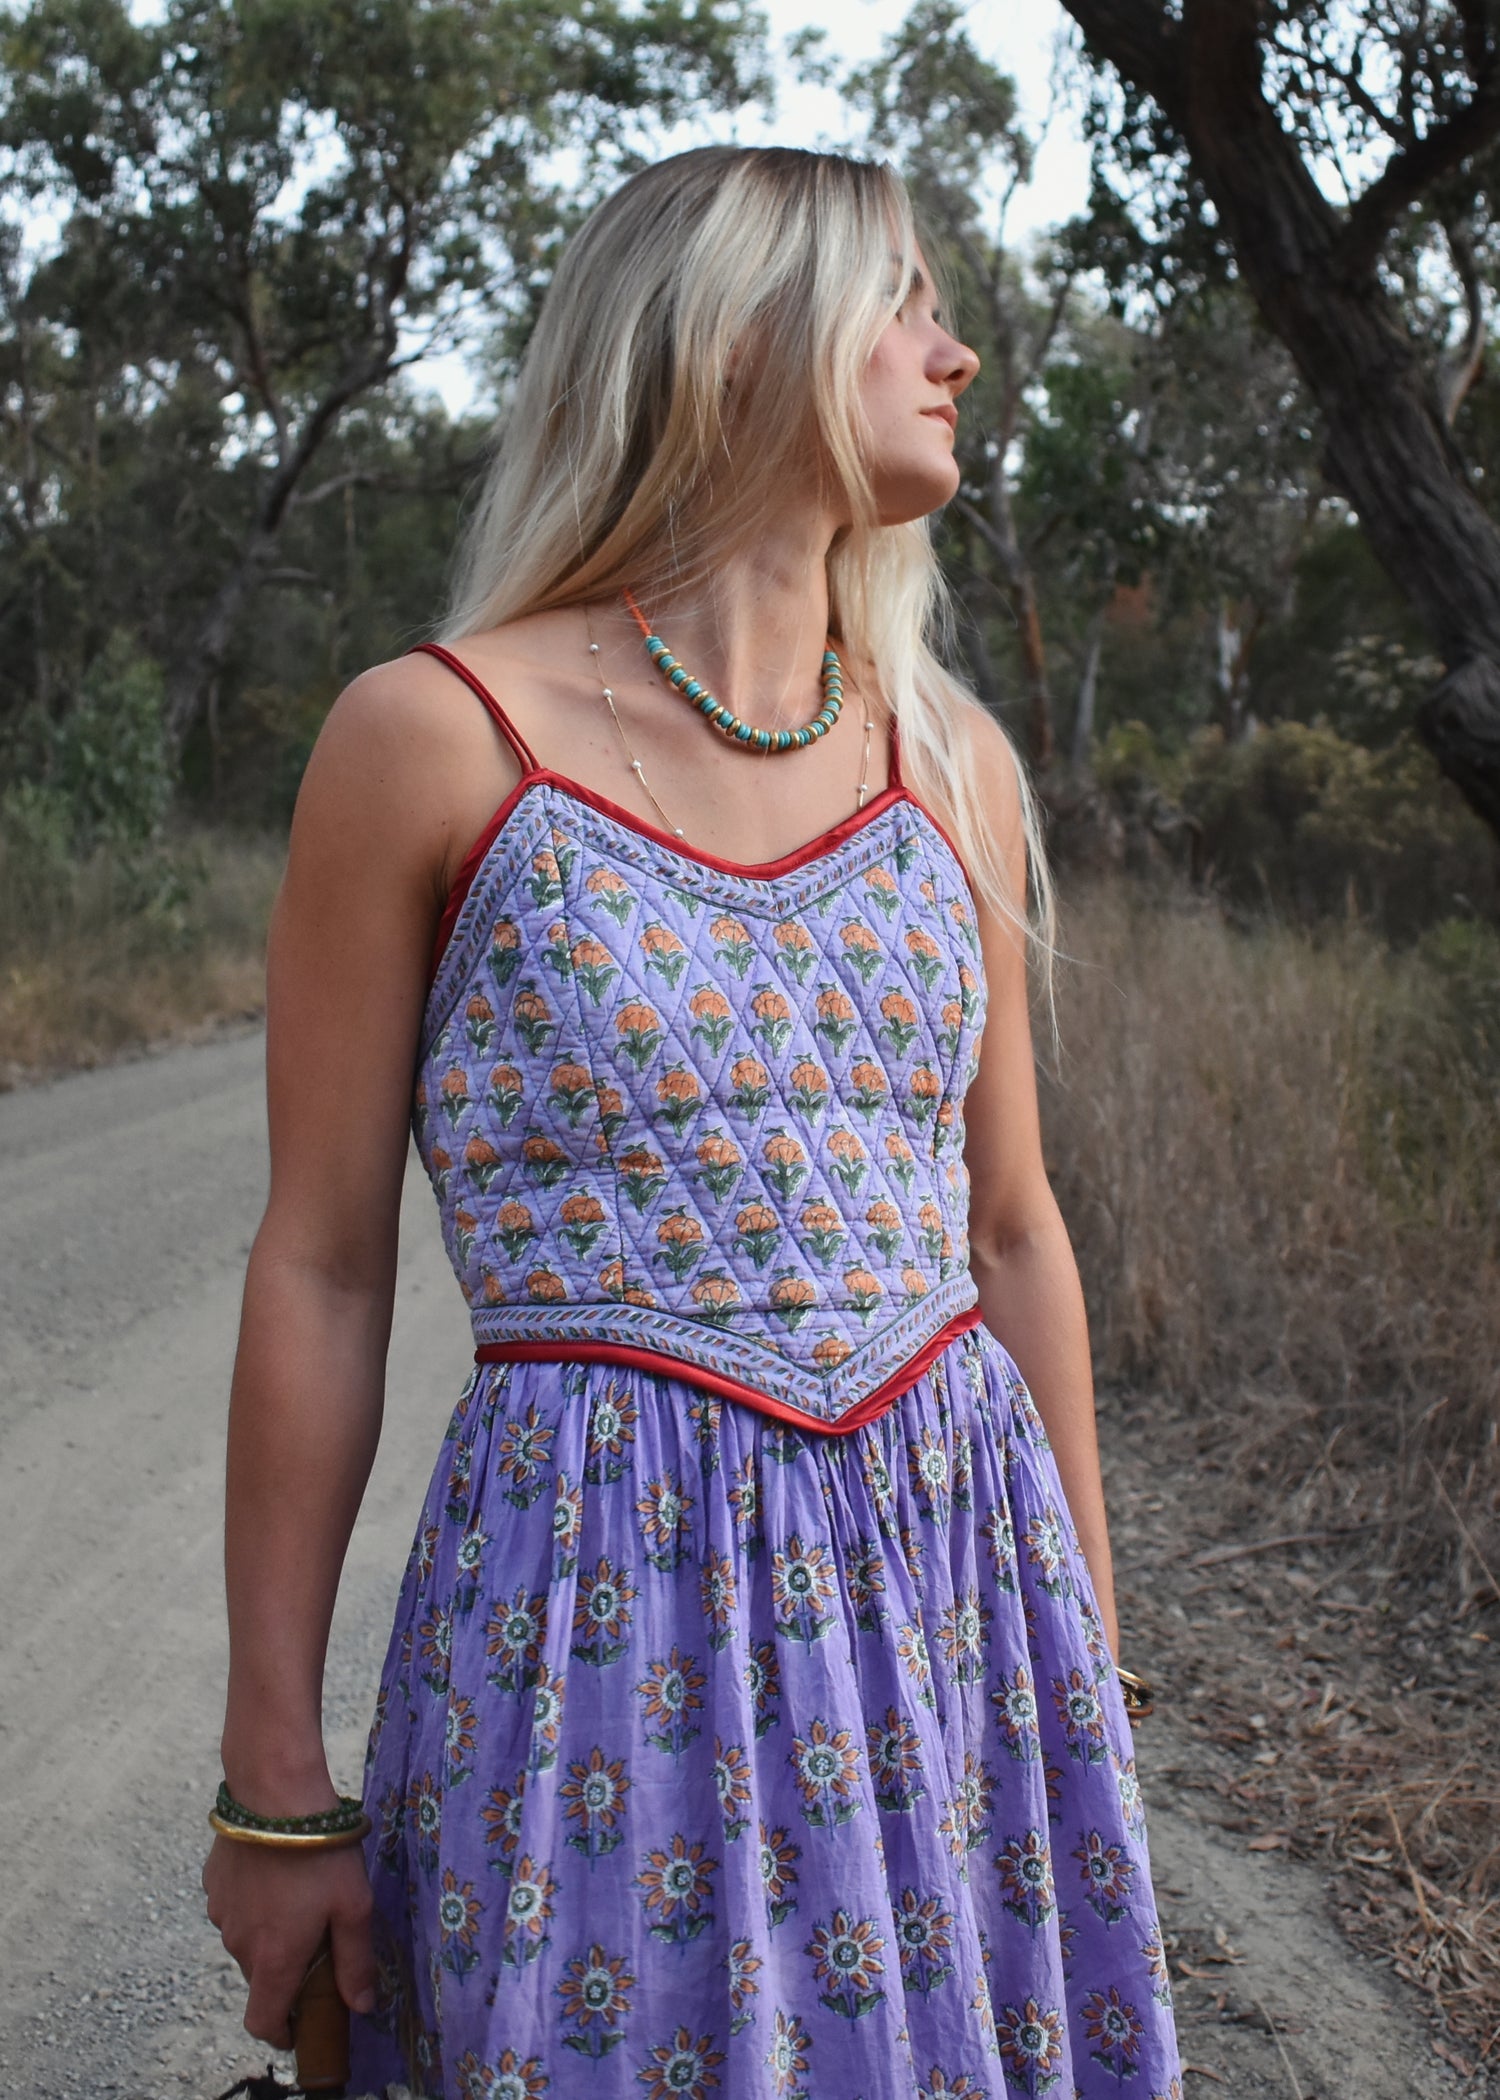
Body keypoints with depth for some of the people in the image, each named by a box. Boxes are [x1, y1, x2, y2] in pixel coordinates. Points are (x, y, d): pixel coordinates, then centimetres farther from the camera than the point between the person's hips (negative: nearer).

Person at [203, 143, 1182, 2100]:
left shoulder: (951, 759, 7)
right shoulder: (433, 737, -7)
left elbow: (1011, 1229, 12)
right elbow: (320, 1274, -4)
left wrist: (1091, 1646, 14)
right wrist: (274, 1783, -3)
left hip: (957, 1580, 5)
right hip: (605, 1620, -4)